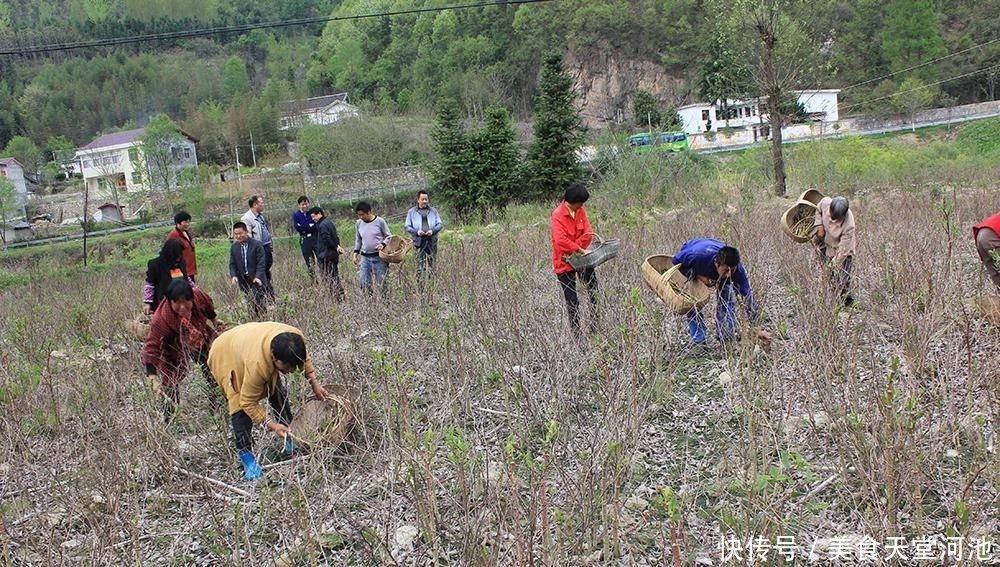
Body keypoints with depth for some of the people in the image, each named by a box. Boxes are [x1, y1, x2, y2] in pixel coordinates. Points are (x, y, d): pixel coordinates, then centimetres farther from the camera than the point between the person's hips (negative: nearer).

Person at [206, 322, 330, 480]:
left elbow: (304, 357, -5)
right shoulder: (257, 365, -46)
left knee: (278, 393, 7)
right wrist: (271, 424, -35)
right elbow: (249, 403, -31)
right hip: (227, 356, -6)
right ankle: (246, 454, -2)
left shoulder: (296, 338, -31)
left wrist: (314, 383, -9)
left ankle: (290, 440, 23)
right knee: (240, 405, -16)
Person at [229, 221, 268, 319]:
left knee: (256, 302, -13)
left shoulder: (257, 245, -7)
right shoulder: (234, 247, 8)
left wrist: (258, 276, -21)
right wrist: (233, 275, -9)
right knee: (250, 302, 5)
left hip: (257, 279, -4)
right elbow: (232, 264, 9)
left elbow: (261, 263, -9)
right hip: (243, 281, 4)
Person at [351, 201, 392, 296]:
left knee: (382, 281, 0)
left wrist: (383, 244, -18)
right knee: (364, 284, 1)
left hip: (378, 257, -4)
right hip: (365, 257, 4)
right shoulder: (358, 223, 5)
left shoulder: (380, 221, -7)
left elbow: (388, 236, 0)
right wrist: (356, 252, 8)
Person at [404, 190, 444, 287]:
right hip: (419, 242, -2)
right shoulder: (411, 212, 9)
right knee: (420, 265, -8)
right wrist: (417, 232, -12)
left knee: (431, 264, 4)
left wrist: (432, 230, -10)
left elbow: (440, 224, 10)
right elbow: (408, 226, 7)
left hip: (431, 241, 2)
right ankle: (420, 286, -7)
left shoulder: (433, 211, 12)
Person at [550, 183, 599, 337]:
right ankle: (576, 333, 9)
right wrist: (580, 249, -27)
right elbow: (560, 240, -28)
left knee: (595, 292, 1)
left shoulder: (580, 211, 3)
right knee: (572, 301, 1)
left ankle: (595, 328, 10)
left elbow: (588, 233, -5)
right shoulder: (557, 214, -16)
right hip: (564, 262, -5)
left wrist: (574, 250, -14)